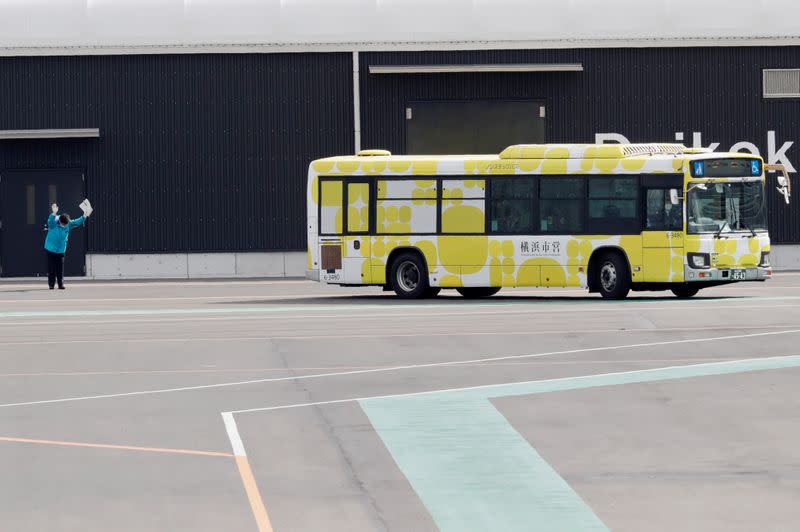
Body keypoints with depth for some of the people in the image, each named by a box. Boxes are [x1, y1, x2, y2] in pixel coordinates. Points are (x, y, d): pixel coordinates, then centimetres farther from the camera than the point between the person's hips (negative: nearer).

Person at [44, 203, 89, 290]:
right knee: (51, 267, -2)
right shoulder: (53, 223, -19)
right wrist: (54, 214, -61)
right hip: (50, 249, -3)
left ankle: (60, 284, 9)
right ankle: (51, 284, 6)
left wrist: (84, 217, -22)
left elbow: (77, 222, -4)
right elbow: (50, 220, -40)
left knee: (60, 268, 2)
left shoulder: (68, 224, -5)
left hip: (61, 250, 3)